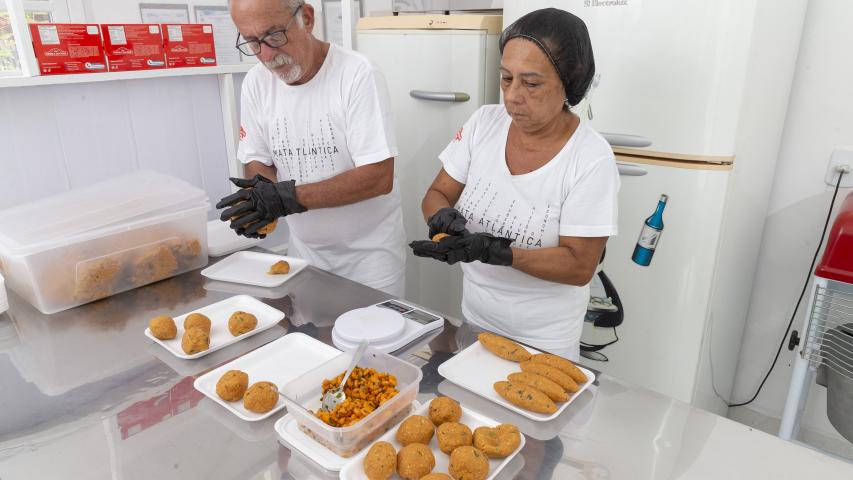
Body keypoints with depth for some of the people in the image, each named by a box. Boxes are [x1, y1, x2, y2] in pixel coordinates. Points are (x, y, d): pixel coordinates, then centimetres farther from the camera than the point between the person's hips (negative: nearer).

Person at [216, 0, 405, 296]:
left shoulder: (357, 75, -19)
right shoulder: (256, 82, -2)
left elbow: (379, 177, -23)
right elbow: (256, 160, 6)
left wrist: (291, 197, -28)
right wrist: (262, 193, -18)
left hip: (368, 250, -4)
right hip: (304, 249, 5)